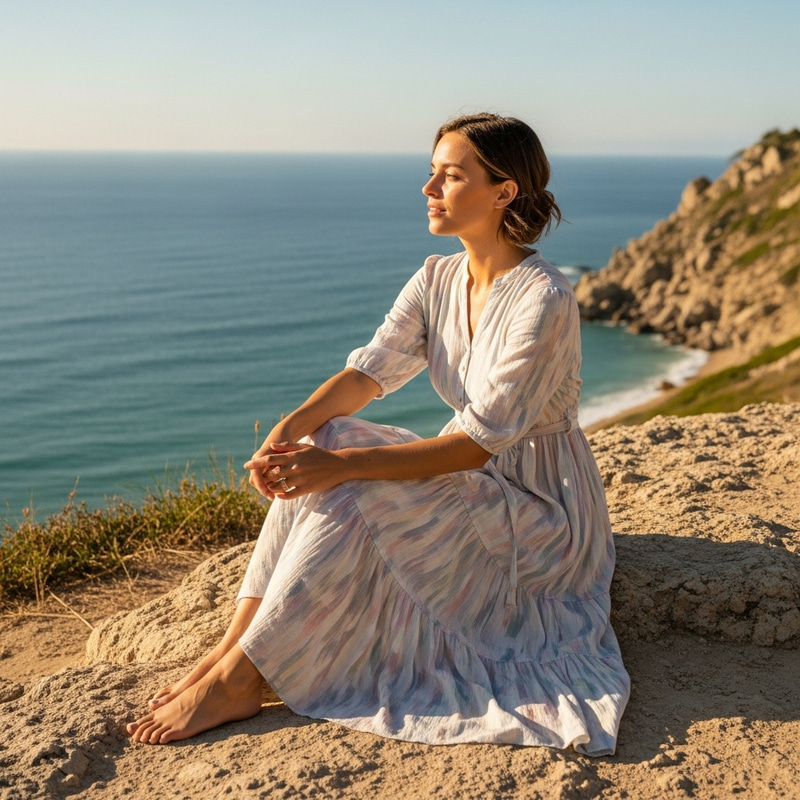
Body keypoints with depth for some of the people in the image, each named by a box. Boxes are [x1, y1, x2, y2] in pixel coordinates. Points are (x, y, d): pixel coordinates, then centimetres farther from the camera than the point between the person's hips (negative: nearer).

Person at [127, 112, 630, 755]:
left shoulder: (544, 299, -23)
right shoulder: (437, 280, 2)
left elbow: (478, 442, -27)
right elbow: (370, 370, -8)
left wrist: (344, 465, -35)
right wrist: (292, 428, -28)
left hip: (540, 509, -7)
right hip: (472, 480, 7)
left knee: (348, 496, -28)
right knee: (312, 461, -16)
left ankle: (238, 681, -20)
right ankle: (231, 648, -17)